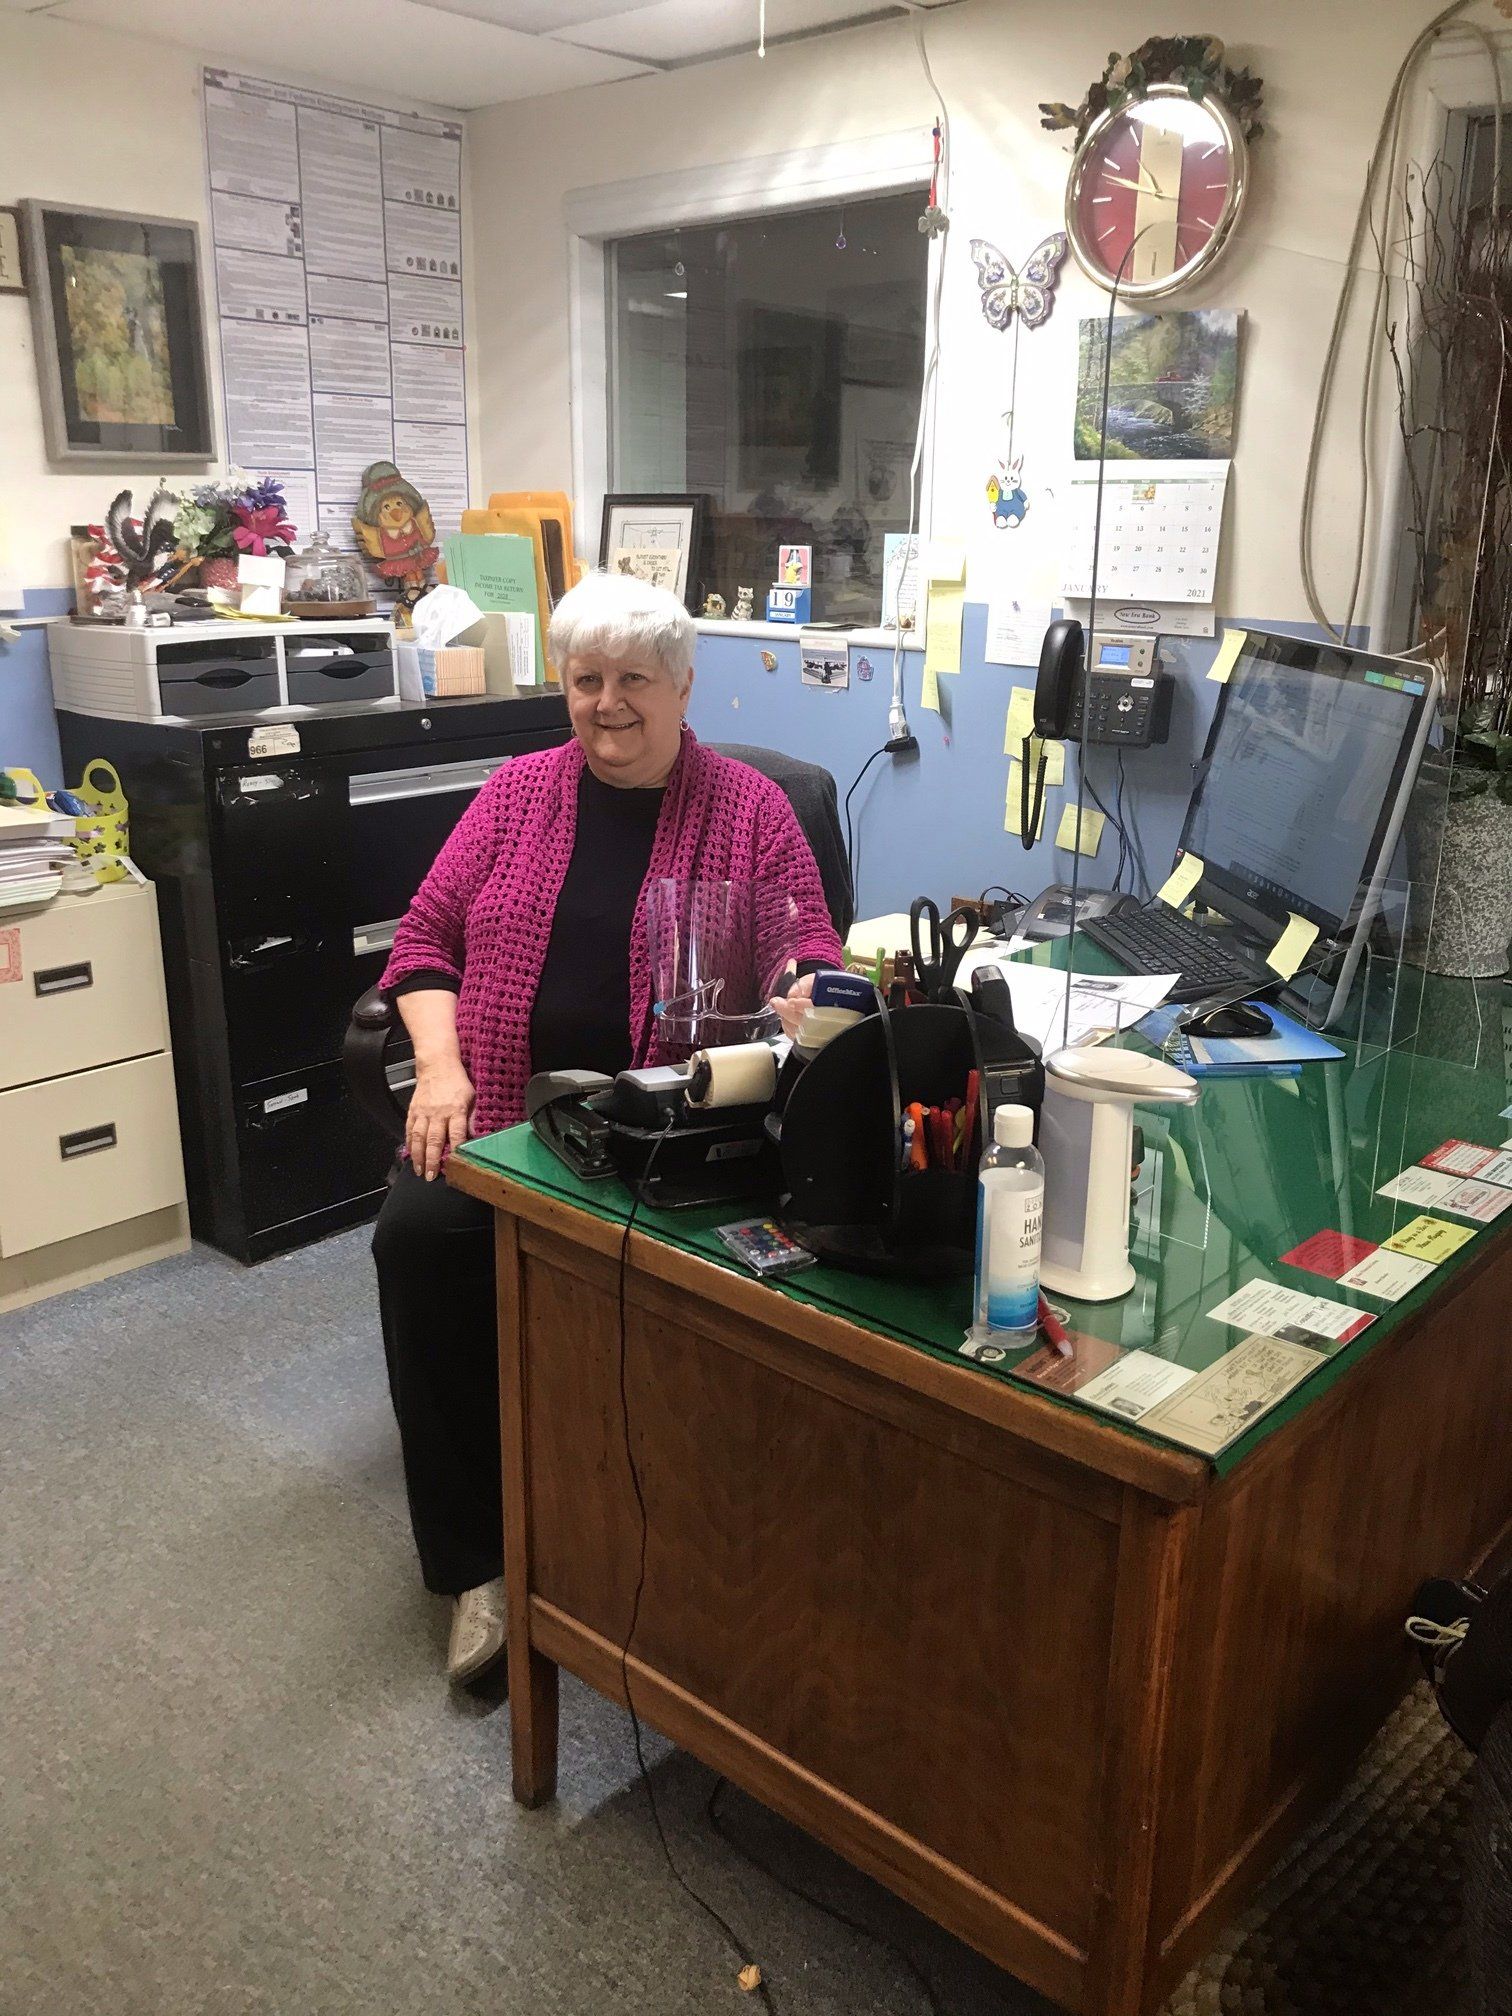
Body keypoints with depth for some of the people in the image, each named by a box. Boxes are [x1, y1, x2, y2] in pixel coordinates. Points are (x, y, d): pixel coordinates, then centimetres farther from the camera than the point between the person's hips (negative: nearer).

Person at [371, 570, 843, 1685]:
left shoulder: (748, 805, 8)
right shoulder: (519, 790, 14)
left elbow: (809, 958, 5)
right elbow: (426, 935, 12)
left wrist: (806, 998, -21)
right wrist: (441, 1065, -5)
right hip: (503, 1100, 3)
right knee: (418, 1232, -24)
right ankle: (478, 1560, -10)